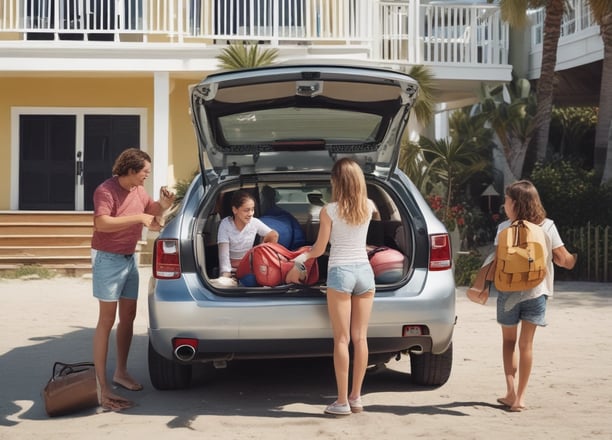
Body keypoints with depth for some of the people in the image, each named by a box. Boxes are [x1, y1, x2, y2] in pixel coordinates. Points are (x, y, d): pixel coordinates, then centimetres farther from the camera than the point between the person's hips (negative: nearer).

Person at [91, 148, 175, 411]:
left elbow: (151, 212, 23)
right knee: (107, 320, -8)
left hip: (130, 258, 8)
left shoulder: (139, 191, 6)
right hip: (108, 259, -8)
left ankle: (121, 372, 29)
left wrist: (163, 205, 1)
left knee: (128, 317, 14)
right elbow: (102, 223, -32)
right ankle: (101, 387, -6)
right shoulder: (106, 190, -18)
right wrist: (138, 217, -29)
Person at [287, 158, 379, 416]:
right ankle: (356, 397, 13)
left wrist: (300, 259, 17)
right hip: (364, 271, 4)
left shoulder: (329, 211, -7)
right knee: (360, 338, 7)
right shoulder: (368, 206, 4)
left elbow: (319, 249, -1)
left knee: (342, 339, -1)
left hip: (340, 272, -4)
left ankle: (342, 401, 0)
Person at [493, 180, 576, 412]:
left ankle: (511, 391, 9)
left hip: (509, 291, -1)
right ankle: (520, 397, 8)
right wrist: (575, 258, 17)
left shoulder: (504, 228, -7)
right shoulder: (547, 226, -3)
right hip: (536, 291, 1)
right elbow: (563, 259, -3)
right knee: (526, 344, 7)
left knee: (508, 341, 17)